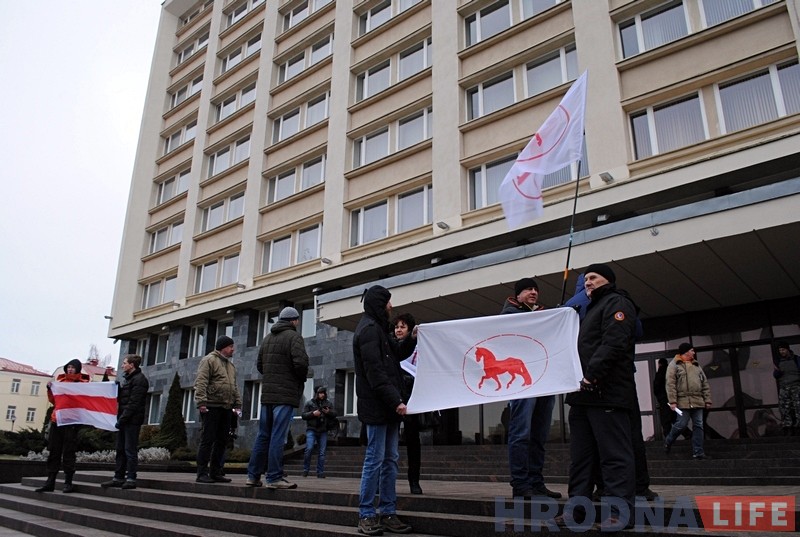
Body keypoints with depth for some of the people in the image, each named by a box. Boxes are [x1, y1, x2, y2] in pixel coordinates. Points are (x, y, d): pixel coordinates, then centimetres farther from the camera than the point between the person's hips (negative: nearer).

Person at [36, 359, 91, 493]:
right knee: (54, 451, 7)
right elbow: (54, 400, 19)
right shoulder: (60, 381, 15)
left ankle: (68, 483, 3)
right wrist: (50, 389, 6)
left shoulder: (83, 383, 2)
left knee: (68, 453, -3)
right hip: (57, 419, 5)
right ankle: (50, 482, 14)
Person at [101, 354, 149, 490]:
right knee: (120, 449, 10)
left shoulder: (139, 380, -10)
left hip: (132, 420, -9)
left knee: (130, 450, -6)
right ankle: (118, 478, 16)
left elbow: (133, 403, -17)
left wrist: (122, 419, -19)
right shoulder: (126, 378, 19)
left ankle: (131, 479, -2)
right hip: (123, 420, 9)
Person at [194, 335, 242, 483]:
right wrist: (201, 402, -21)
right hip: (212, 407, -8)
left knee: (222, 441, 9)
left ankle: (216, 472, 16)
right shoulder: (209, 360, -4)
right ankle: (202, 474, 0)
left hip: (226, 408, 8)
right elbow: (200, 382, -13)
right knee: (207, 440, -5)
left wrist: (238, 404, 16)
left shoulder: (230, 364, 22)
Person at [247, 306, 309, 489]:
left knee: (263, 435, 12)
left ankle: (253, 475, 15)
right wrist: (302, 378, -1)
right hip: (286, 394, -7)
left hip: (267, 393, 7)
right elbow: (300, 363, -18)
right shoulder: (294, 337, -7)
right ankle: (274, 477, -3)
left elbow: (259, 364, 17)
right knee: (278, 436, -6)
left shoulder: (268, 338, 16)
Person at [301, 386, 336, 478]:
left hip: (323, 431, 3)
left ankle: (320, 472, 8)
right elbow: (303, 415, 2)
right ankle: (306, 469, -1)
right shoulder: (310, 403, 6)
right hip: (311, 430, -3)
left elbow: (334, 414, 10)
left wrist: (329, 412, -10)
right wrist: (313, 413, -14)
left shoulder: (328, 403, 14)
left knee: (322, 452, 2)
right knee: (309, 449, -17)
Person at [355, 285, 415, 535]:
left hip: (387, 405, 10)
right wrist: (395, 400, -21)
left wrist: (412, 339, 11)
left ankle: (388, 513, 16)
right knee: (375, 459, -4)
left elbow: (396, 354, 26)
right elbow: (375, 372, -19)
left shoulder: (377, 329, 19)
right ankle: (366, 515, 5)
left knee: (390, 460, 10)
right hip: (377, 405, -10)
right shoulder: (369, 329, -12)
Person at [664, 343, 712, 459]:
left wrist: (707, 400, 10)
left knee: (698, 426, 3)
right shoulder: (674, 365, -1)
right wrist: (673, 401, -15)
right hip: (683, 401, -6)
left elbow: (705, 384, 18)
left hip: (698, 401, 6)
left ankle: (698, 452, 8)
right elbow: (670, 384, -9)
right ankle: (668, 441, 19)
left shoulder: (696, 365, 19)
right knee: (681, 424, -6)